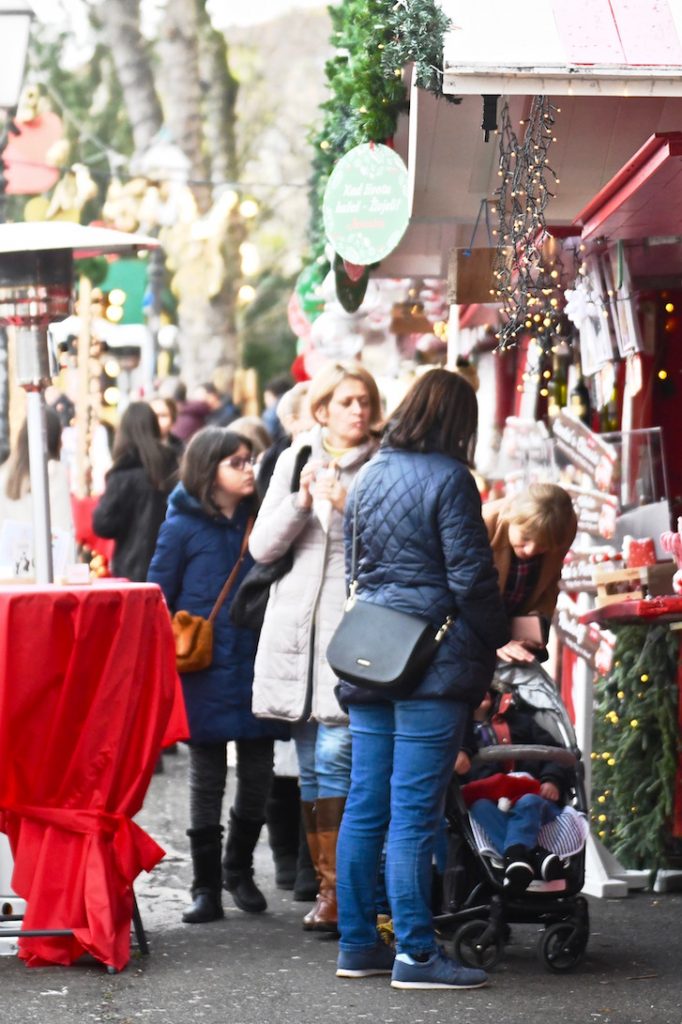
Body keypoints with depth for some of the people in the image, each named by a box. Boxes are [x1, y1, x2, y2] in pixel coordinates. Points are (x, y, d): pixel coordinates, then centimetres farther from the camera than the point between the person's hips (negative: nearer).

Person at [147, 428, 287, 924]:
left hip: (258, 668, 3)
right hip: (206, 674, -3)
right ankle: (206, 886, 12)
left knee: (258, 772, 8)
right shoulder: (183, 528, -5)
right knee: (207, 776, 5)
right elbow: (158, 601, -1)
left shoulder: (259, 520, 5)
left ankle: (239, 869, 27)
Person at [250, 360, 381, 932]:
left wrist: (348, 505, -18)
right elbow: (262, 546, 7)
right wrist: (302, 500, -7)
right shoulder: (294, 461, 12)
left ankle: (336, 889, -10)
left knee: (335, 755, -13)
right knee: (310, 764, 7)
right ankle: (325, 883, 13)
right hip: (297, 625, 4)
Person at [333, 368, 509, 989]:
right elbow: (471, 577, -11)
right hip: (434, 658, -7)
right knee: (415, 811, -7)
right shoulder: (448, 478, -9)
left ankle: (358, 944, 14)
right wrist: (496, 642, 1)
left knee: (365, 806, 9)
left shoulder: (369, 477, 12)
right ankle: (415, 954, -5)